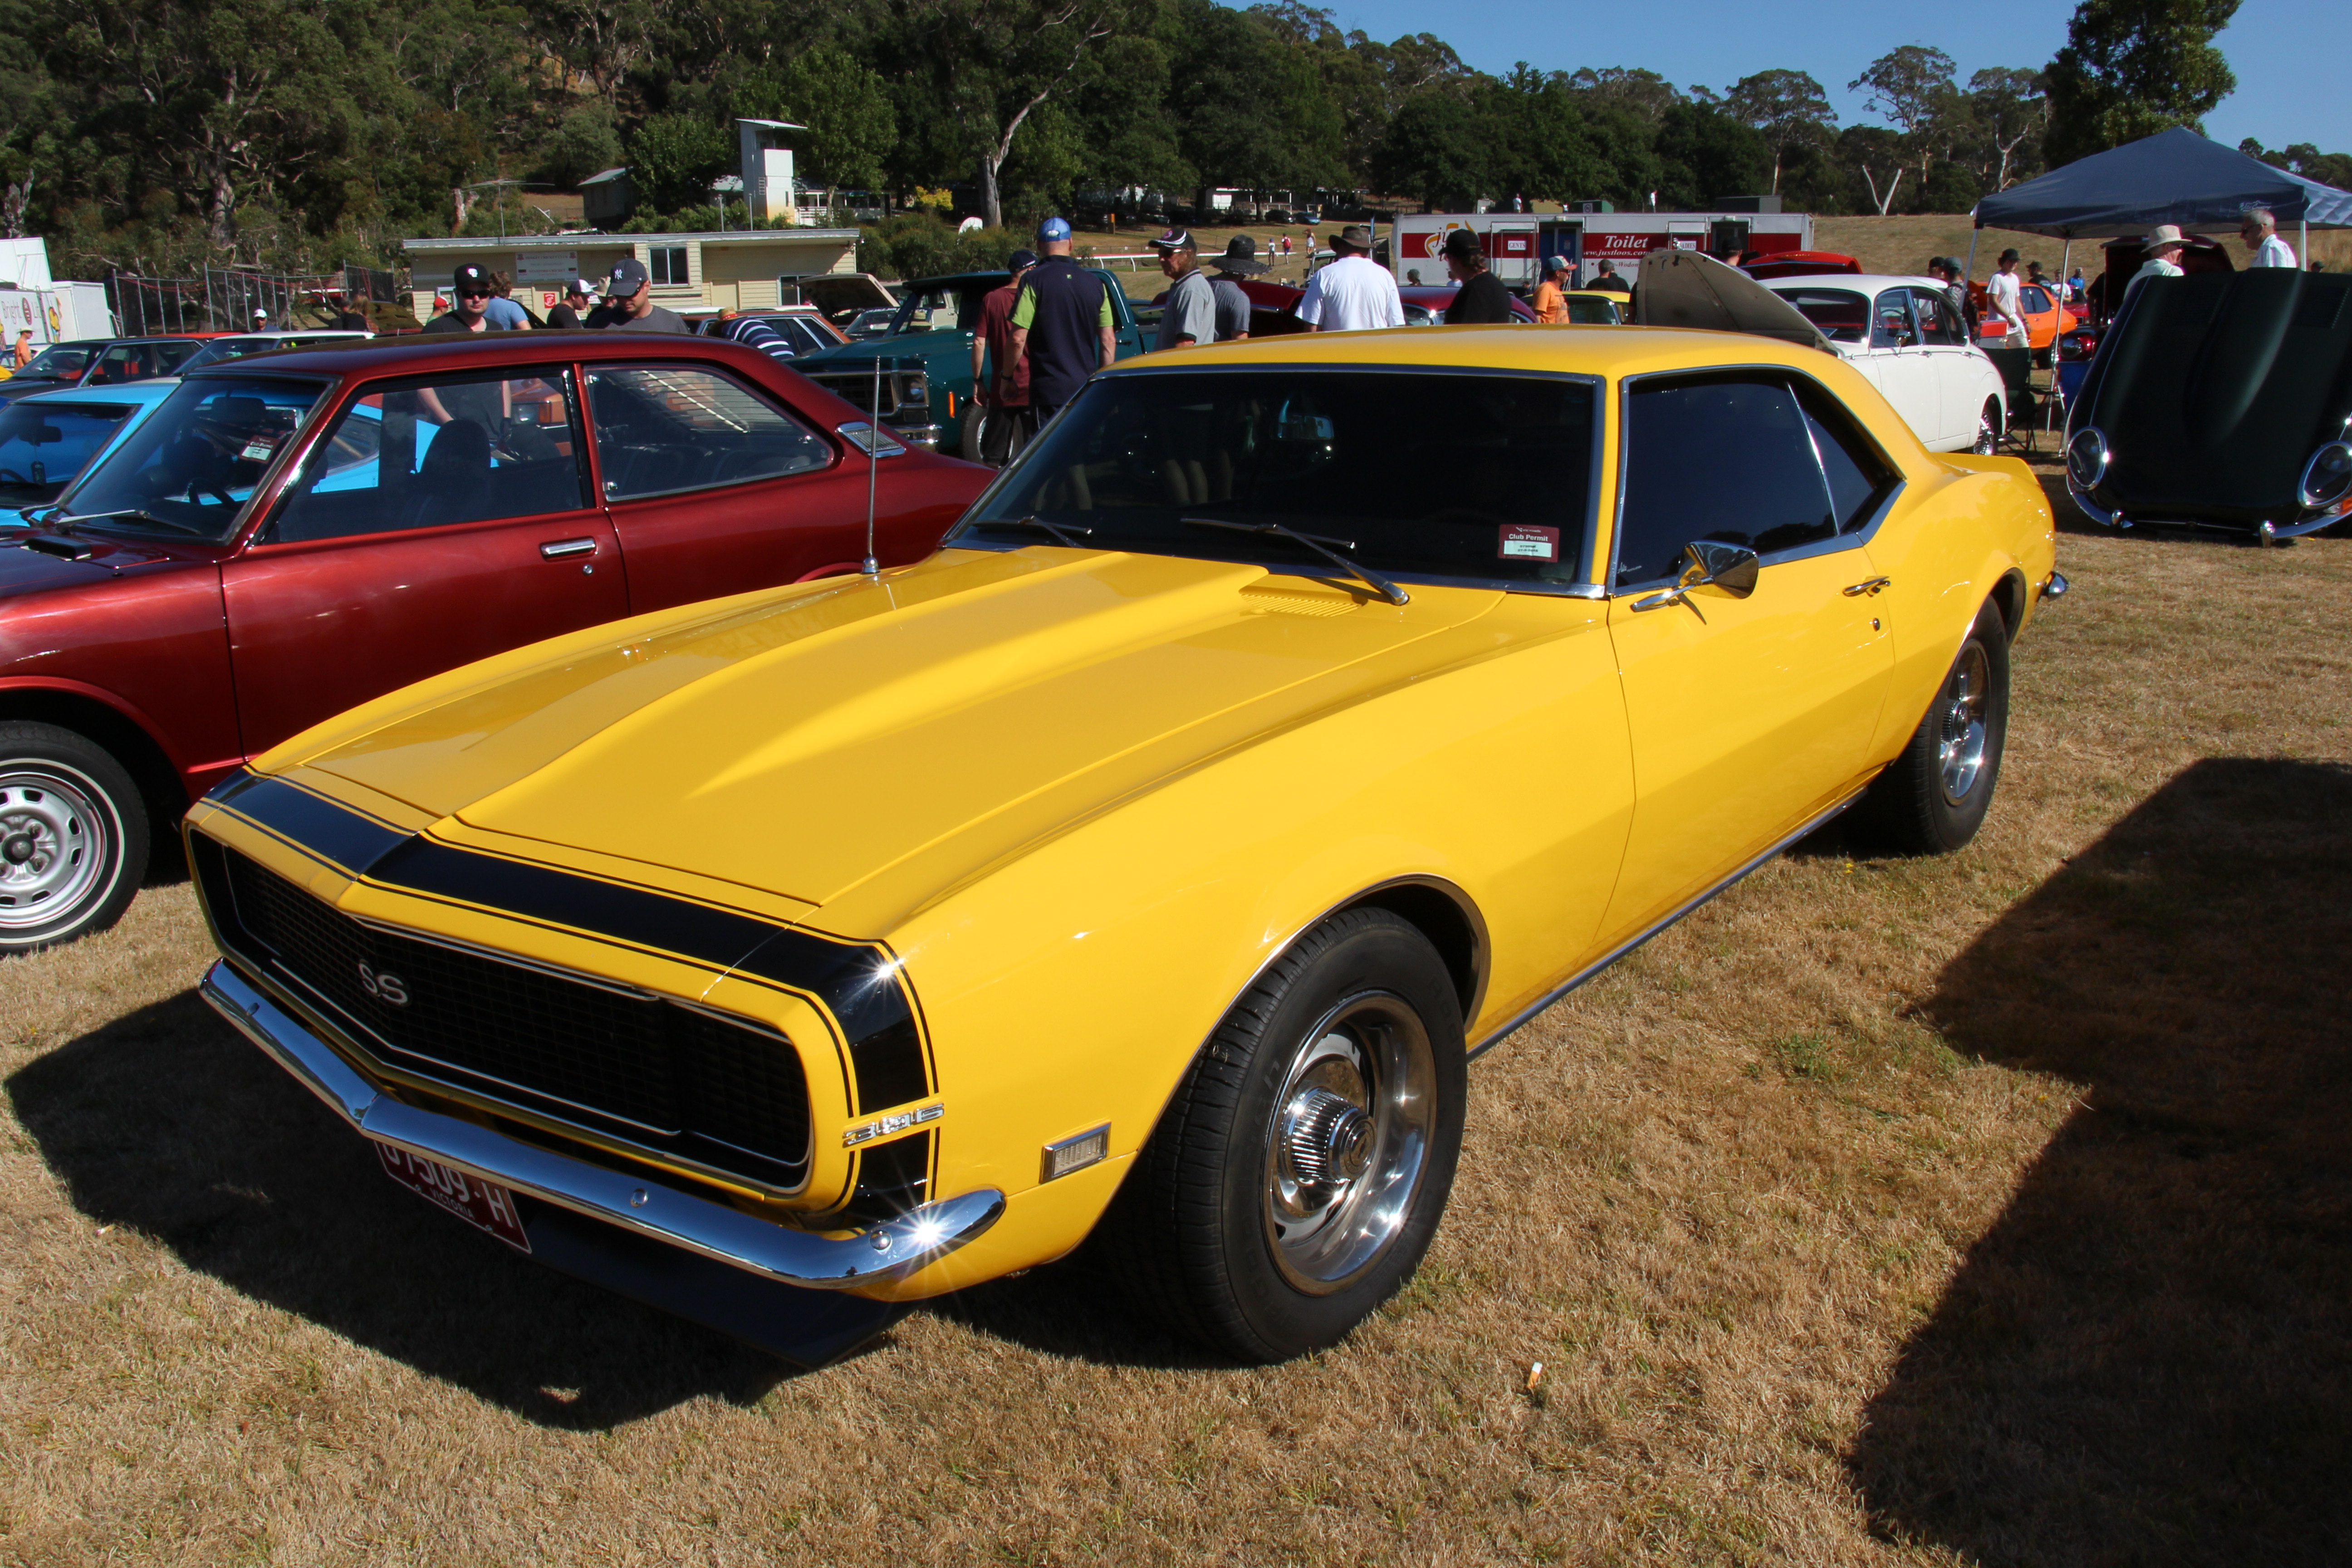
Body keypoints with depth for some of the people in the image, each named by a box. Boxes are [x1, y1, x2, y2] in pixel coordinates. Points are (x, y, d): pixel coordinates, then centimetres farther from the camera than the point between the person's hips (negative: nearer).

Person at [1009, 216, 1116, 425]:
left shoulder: (1034, 282, -8)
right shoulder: (1095, 283, 6)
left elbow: (1018, 339, -13)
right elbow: (1109, 341, 6)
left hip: (1049, 391, -5)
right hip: (1087, 390, 5)